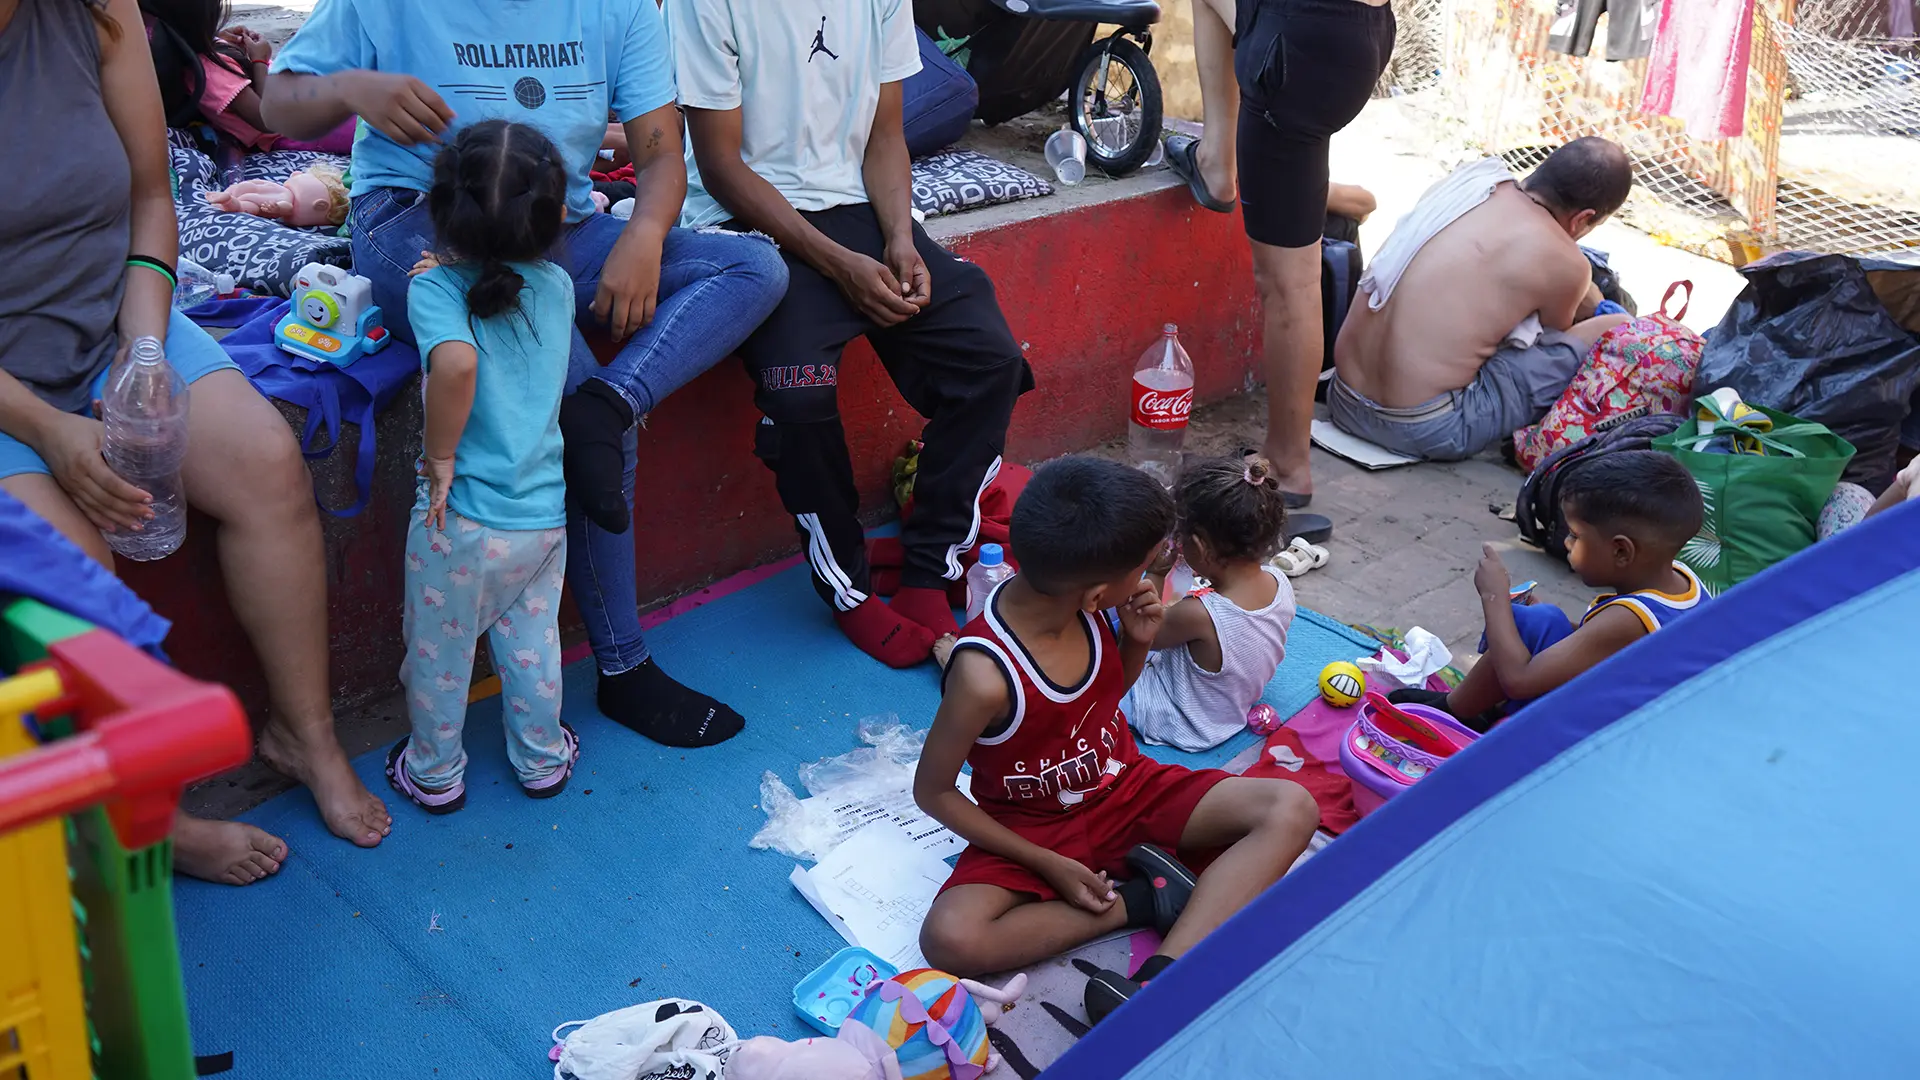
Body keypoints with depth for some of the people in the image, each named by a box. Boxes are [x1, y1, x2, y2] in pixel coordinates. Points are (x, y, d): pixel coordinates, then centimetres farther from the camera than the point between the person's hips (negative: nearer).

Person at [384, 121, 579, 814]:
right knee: (531, 638, 23)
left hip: (463, 520, -4)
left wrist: (440, 454, -22)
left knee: (439, 650, 17)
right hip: (547, 511, 4)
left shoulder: (435, 286, -15)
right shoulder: (558, 287, -1)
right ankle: (541, 759, 39)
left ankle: (434, 772, 35)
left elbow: (457, 360, -35)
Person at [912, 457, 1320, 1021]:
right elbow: (932, 791, -16)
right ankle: (1141, 899, -16)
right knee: (950, 939, -32)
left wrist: (1137, 641, -13)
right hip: (1033, 830, -5)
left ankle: (1159, 980, -31)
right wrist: (1048, 866, -16)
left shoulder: (1080, 605, -13)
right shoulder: (985, 676, -31)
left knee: (1292, 810, -16)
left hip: (1127, 789, 5)